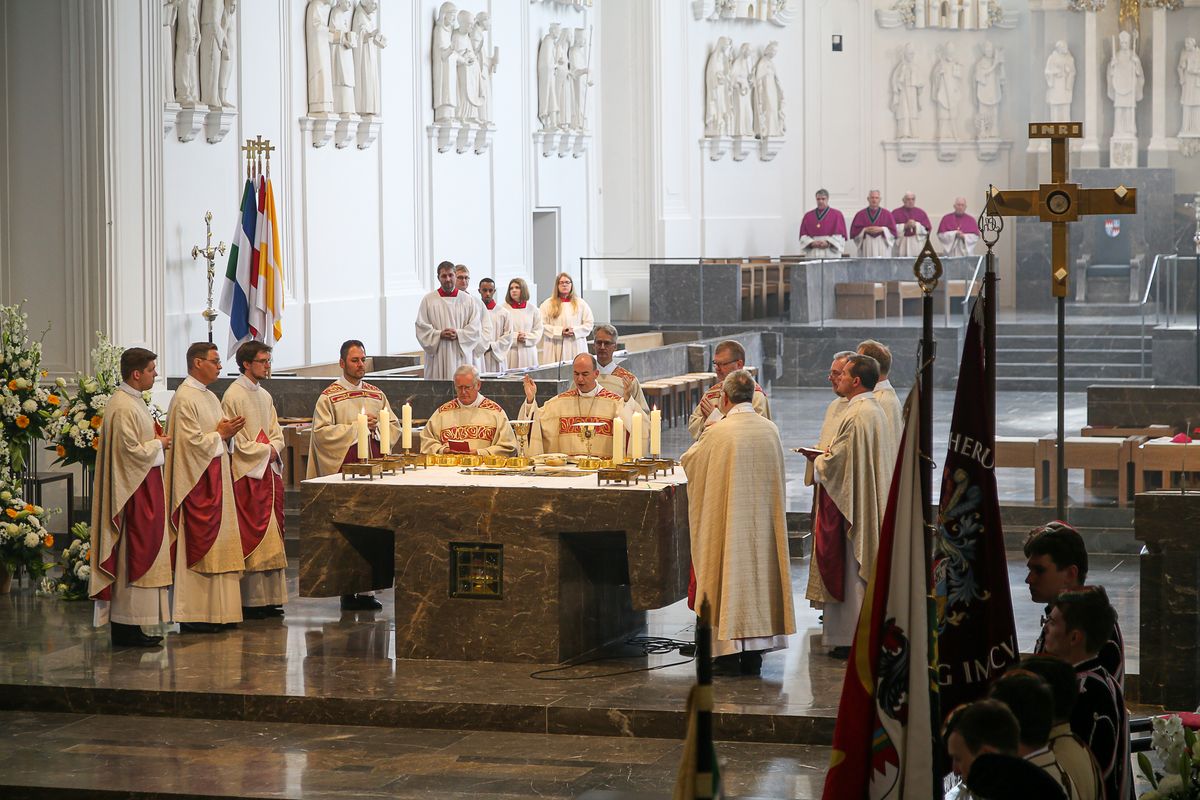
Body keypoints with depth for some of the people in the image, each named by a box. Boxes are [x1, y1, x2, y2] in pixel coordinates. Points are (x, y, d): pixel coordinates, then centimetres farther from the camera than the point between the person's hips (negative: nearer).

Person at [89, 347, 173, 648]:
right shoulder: (123, 407, -18)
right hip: (133, 490, -11)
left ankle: (125, 628, 14)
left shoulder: (133, 402, 14)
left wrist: (156, 440, 8)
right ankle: (126, 627, -4)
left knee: (137, 554, 11)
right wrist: (158, 444, -7)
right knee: (132, 555, -7)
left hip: (143, 488, 11)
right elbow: (132, 451, -22)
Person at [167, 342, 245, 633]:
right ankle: (193, 616, -4)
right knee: (197, 547, -7)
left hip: (216, 483, 10)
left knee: (217, 546, 10)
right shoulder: (185, 399, -14)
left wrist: (228, 433, 2)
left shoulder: (210, 398, 17)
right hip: (196, 484, -10)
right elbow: (193, 442, -20)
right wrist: (220, 434, -8)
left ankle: (216, 611, 14)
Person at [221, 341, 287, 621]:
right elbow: (236, 440, -14)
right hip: (246, 474, -8)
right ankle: (249, 601, -6)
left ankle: (269, 598, 9)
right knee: (251, 537, -8)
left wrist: (273, 448, -5)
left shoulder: (264, 396, 16)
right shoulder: (233, 396, -9)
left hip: (269, 472, 8)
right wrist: (265, 450, -9)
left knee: (271, 537, 6)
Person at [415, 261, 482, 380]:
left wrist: (458, 334, -13)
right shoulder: (428, 300, 7)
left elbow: (476, 328, 3)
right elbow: (421, 328, 2)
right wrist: (440, 335, -13)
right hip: (437, 357, 0)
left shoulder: (469, 300, 8)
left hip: (461, 356, 0)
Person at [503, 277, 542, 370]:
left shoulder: (533, 309, 10)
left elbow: (538, 331, 8)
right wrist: (515, 337, -13)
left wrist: (526, 338, -9)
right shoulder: (504, 309, 1)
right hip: (509, 352, -2)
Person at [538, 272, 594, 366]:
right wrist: (560, 331, -11)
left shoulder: (581, 303, 12)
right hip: (555, 348, -1)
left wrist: (574, 331, -8)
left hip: (576, 347, 1)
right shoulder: (548, 305, 7)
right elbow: (542, 325, 0)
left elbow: (589, 324, 9)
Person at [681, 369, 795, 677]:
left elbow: (689, 461, 1)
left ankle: (728, 654, 3)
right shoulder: (771, 430, 0)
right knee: (758, 569, 11)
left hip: (728, 520, -4)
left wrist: (700, 441, 23)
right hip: (763, 520, 5)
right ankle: (754, 655, 13)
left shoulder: (720, 434, -15)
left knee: (729, 573, 3)